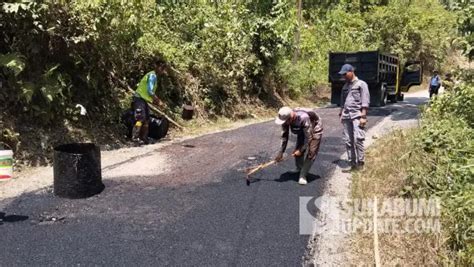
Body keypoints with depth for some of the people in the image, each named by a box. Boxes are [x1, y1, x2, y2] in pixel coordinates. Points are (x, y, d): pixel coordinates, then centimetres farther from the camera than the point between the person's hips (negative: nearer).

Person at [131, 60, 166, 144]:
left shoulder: (154, 76, 15)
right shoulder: (152, 75, -16)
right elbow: (150, 91, -23)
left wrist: (155, 100, 9)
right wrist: (158, 100, -14)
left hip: (144, 99, 10)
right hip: (139, 99, -10)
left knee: (146, 120, 11)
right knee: (141, 118, -18)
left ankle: (144, 138, 17)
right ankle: (135, 137, -20)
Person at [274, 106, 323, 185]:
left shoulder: (303, 117, -44)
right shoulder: (285, 119, -25)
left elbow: (308, 137, -33)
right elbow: (284, 136, -12)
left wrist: (301, 150, -25)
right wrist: (280, 152, -12)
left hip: (314, 129, -5)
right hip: (302, 130, 6)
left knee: (310, 153, -16)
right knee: (297, 151, 0)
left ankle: (303, 175, -8)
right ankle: (299, 170, 27)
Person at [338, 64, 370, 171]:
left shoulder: (361, 84, -1)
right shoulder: (345, 86, 18)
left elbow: (365, 102, -6)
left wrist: (363, 116, -12)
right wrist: (341, 114, 17)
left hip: (357, 116, -6)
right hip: (346, 117, 6)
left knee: (358, 139, -12)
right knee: (348, 141, 5)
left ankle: (360, 163, -4)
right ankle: (352, 164, 11)